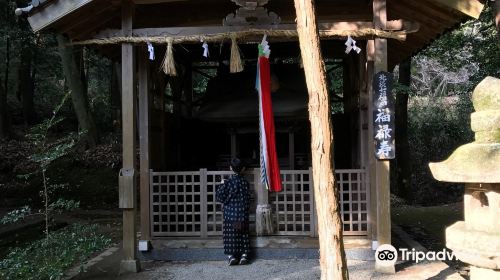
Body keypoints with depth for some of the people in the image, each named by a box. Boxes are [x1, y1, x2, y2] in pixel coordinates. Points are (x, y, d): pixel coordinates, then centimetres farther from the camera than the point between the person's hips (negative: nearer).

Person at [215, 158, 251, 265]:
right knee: (243, 234, 9)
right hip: (243, 214, 3)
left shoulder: (228, 182, -10)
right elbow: (248, 198, 4)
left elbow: (220, 197, -9)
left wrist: (221, 185, 4)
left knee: (230, 234, 3)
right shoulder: (245, 182, 0)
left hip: (230, 214, -3)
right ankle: (244, 255, 6)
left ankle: (231, 256, -1)